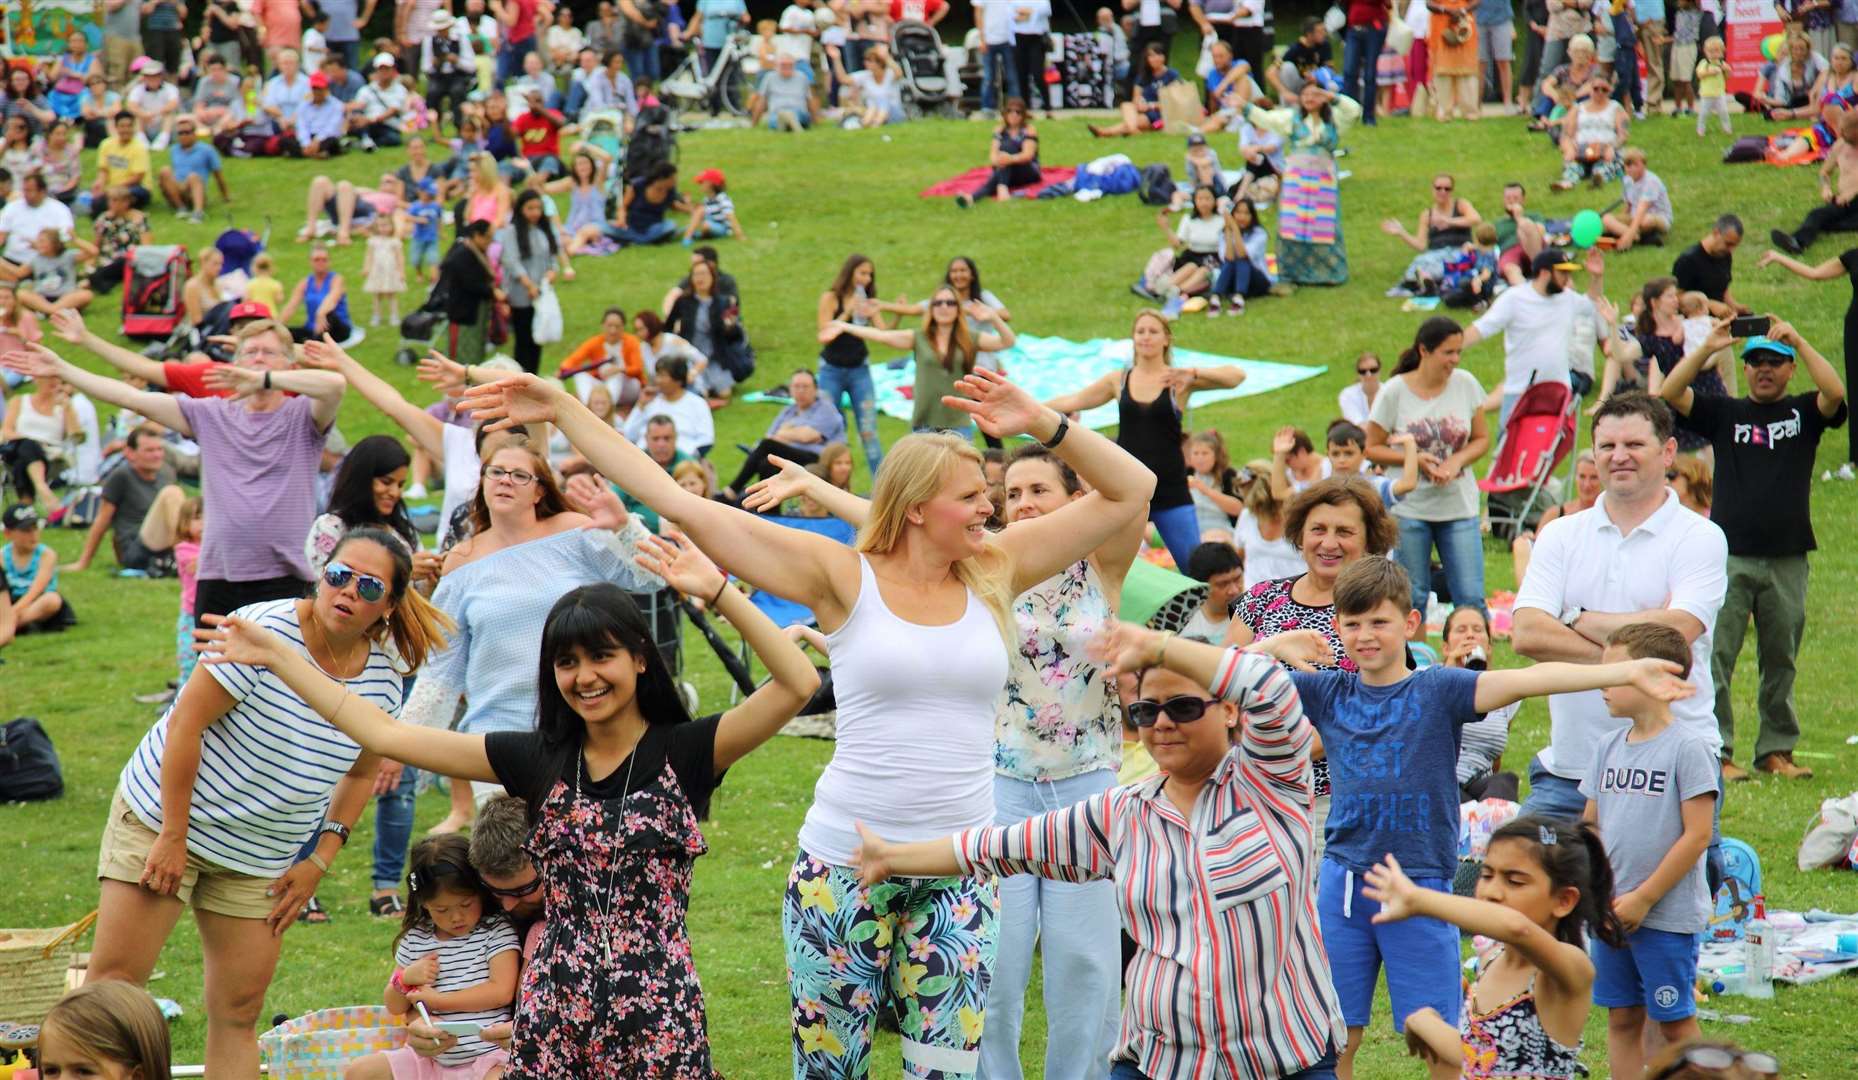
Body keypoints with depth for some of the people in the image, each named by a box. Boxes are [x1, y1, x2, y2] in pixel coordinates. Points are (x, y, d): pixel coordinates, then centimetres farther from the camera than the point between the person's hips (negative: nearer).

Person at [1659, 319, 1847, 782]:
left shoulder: (1803, 413, 9)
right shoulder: (1725, 413, 8)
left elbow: (1835, 393, -12)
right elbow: (1669, 393, -4)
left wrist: (1798, 341, -18)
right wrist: (1707, 348, -14)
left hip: (1787, 562, 1)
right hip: (1730, 556, -1)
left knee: (1781, 660, 9)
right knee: (1715, 656, -7)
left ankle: (1777, 749, 17)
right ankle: (1716, 751, -4)